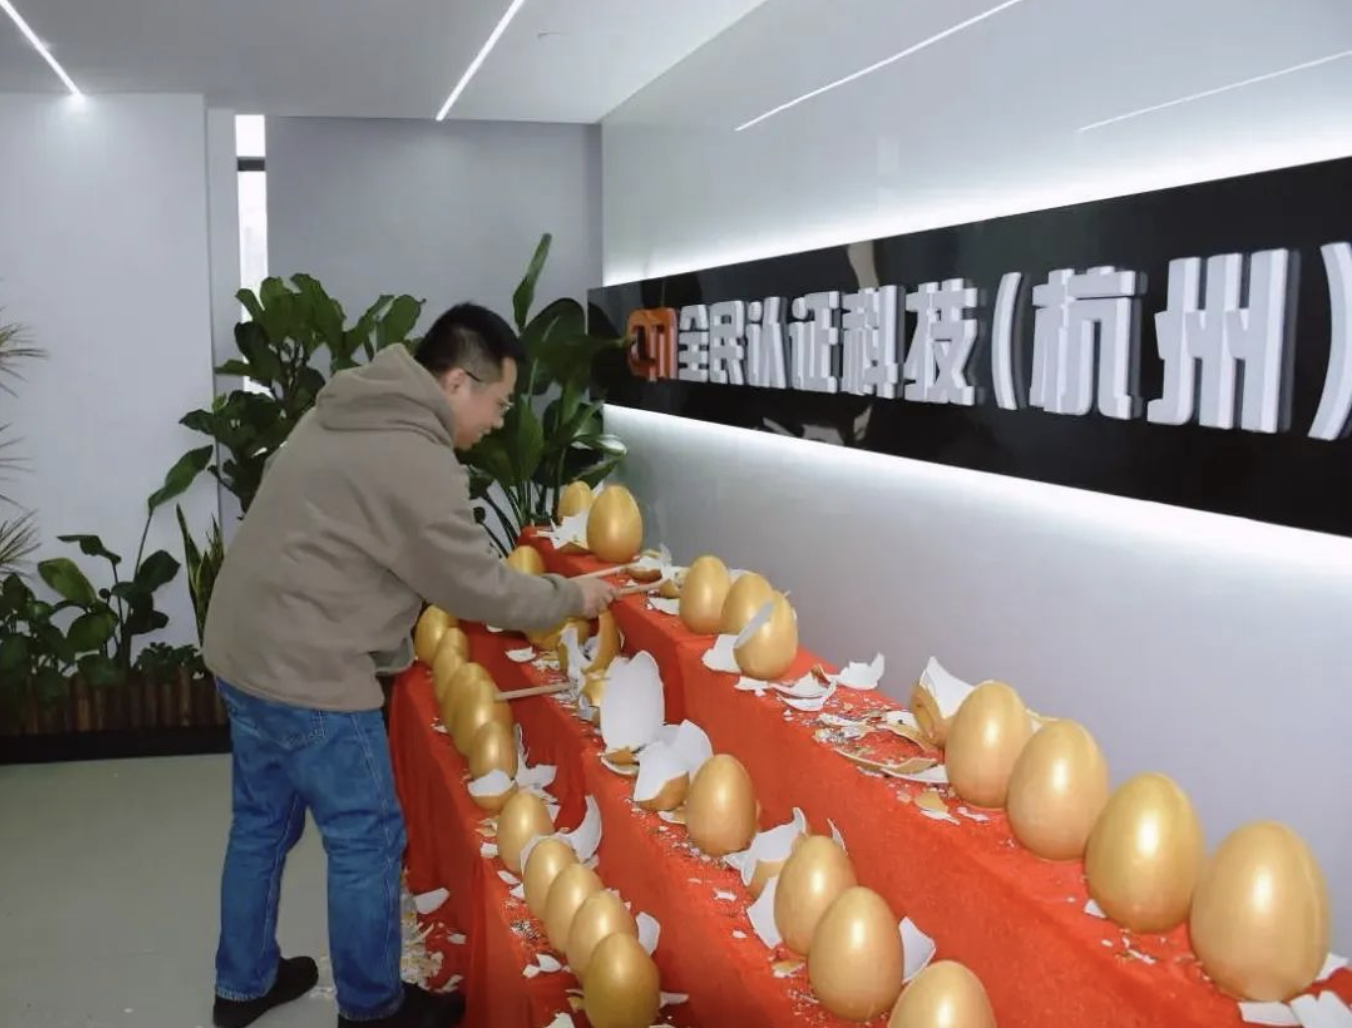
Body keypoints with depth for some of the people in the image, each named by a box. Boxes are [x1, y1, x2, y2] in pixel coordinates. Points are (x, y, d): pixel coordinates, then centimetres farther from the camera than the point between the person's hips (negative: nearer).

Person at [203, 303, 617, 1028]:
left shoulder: (350, 411, 10)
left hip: (243, 649, 10)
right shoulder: (417, 462, -20)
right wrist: (570, 598, -1)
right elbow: (478, 587, -15)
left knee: (263, 822, 22)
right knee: (366, 839, 6)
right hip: (305, 673, -10)